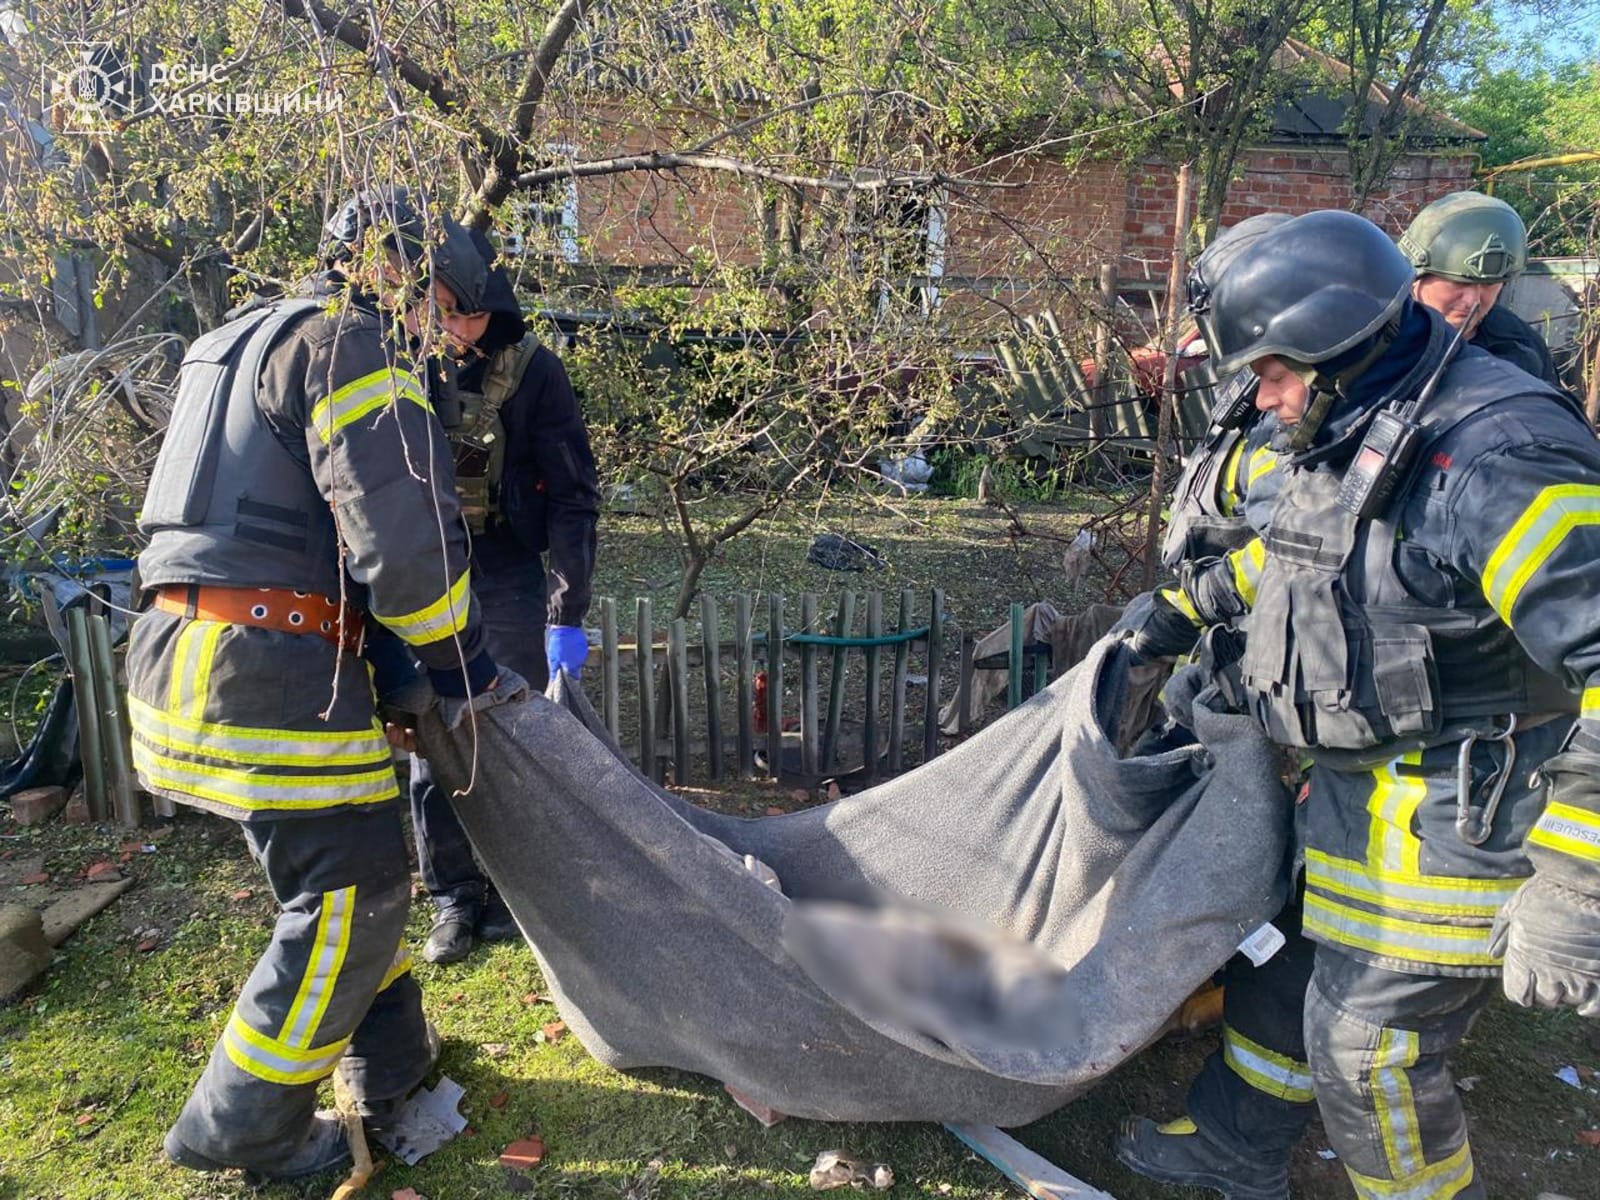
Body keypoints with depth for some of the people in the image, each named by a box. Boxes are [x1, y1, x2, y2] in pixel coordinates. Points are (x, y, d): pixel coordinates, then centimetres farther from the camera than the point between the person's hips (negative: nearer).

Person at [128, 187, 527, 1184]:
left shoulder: (252, 343, 24)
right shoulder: (350, 345, -8)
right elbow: (406, 536, -19)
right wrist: (466, 665, -5)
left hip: (188, 650, 10)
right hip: (270, 666, -10)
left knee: (352, 866, 20)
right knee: (353, 888, 0)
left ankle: (390, 1062, 33)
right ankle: (244, 1127, 15)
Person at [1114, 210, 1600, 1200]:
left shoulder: (1495, 459, -28)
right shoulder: (1356, 436, 2)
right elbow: (1292, 550, 22)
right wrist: (1185, 613, 24)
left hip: (1453, 819, -9)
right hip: (1354, 791, 9)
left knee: (1368, 1050, 2)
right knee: (1285, 964, 22)